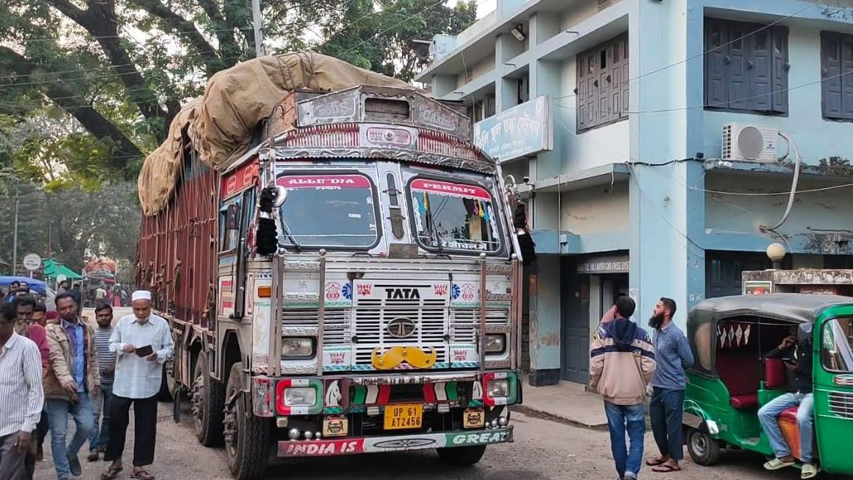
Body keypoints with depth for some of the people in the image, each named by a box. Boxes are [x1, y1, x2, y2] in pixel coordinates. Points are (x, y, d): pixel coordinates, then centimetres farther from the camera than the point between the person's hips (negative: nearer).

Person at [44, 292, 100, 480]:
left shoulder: (87, 329, 10)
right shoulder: (51, 329, -9)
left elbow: (92, 356, 17)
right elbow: (56, 357, -21)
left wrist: (96, 379, 14)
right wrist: (66, 380, -34)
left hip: (82, 388, 4)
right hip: (58, 389, -4)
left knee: (86, 427, 3)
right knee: (59, 434, 1)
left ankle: (71, 454, 33)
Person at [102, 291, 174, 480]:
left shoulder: (162, 324, -3)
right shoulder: (123, 322, 2)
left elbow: (169, 348, 2)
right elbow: (112, 344, 7)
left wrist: (158, 356, -18)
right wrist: (122, 347, -14)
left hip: (148, 383, -1)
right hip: (123, 382, 1)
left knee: (145, 425, 5)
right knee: (117, 421, 6)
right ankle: (115, 461, 24)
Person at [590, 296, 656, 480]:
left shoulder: (603, 331, -3)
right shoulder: (642, 334, 1)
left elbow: (596, 363, -7)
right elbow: (649, 367, -4)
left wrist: (595, 384, 9)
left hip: (611, 393, 0)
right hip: (634, 394, 0)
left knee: (617, 438, 10)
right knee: (636, 437, 5)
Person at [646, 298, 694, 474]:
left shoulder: (676, 334, -16)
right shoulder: (656, 331, 7)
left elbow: (688, 360, -8)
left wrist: (673, 369, 6)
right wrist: (664, 368, 8)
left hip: (672, 387, -8)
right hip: (658, 385, 8)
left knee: (672, 424, 1)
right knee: (656, 422, 15)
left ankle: (673, 461, 10)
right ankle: (665, 454, 31)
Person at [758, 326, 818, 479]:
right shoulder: (789, 347, 17)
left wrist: (800, 369, -14)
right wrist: (781, 347, 7)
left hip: (810, 393, -7)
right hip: (792, 393, 7)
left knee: (802, 417, -37)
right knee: (763, 413, -12)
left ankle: (807, 460, -20)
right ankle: (784, 455, -9)